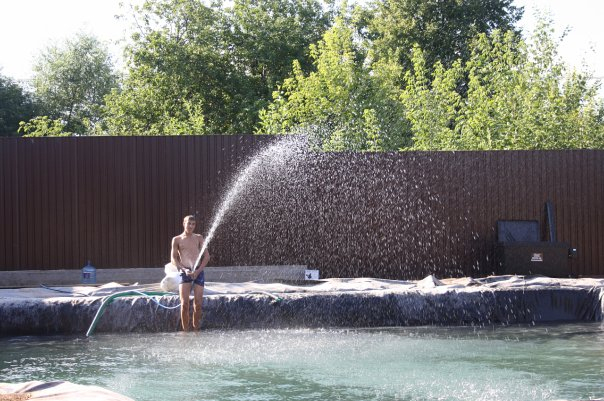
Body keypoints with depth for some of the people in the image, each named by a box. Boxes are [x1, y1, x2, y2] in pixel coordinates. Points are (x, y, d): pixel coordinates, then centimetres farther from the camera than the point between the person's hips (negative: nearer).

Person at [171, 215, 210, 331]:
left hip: (198, 272, 1)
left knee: (198, 303, -3)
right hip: (185, 272, -1)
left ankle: (196, 329, 6)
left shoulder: (199, 238, 13)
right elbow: (174, 259, 5)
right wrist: (184, 269, -12)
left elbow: (207, 256, 8)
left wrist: (199, 270, -7)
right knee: (184, 303, -10)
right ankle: (185, 330, -5)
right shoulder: (177, 240, 9)